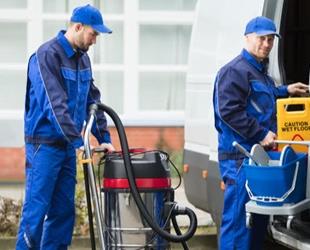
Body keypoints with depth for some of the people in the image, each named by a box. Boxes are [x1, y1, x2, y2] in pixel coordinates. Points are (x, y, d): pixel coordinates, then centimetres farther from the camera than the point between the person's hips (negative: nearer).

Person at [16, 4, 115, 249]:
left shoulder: (82, 58, 11)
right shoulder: (47, 55, -15)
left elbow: (93, 100, 16)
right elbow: (55, 104, -23)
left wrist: (104, 138, 8)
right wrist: (78, 141, -27)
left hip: (67, 145, 8)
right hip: (45, 145, -8)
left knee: (63, 211, 8)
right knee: (36, 210, -7)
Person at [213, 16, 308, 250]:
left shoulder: (260, 71, 21)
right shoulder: (235, 71, -12)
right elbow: (229, 111, -21)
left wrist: (285, 91, 40)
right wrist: (261, 134, -20)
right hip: (240, 157, -10)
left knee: (259, 218, 15)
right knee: (238, 218, -10)